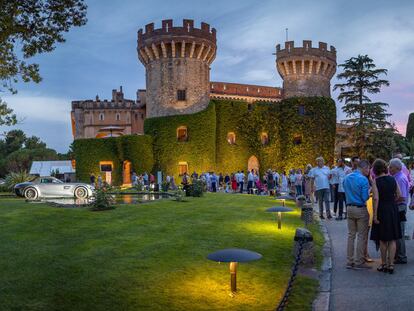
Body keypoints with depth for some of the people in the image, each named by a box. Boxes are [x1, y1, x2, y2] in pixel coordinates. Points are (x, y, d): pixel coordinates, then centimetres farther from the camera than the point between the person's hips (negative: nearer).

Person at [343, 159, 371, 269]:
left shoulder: (347, 178, 8)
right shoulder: (363, 179, -15)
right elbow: (365, 197, -15)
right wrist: (369, 192, 3)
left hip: (349, 208, 7)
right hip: (360, 209, -7)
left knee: (351, 235, 12)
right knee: (362, 236, 2)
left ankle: (349, 261, 14)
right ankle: (359, 262, 6)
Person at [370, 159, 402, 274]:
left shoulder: (376, 181, -12)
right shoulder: (392, 179, 1)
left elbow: (376, 198, -19)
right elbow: (398, 195, 6)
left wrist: (375, 215, -16)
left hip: (382, 210, -3)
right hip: (393, 209, 4)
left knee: (382, 239, 10)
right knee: (392, 239, 9)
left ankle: (384, 264, 19)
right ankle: (391, 264, 9)